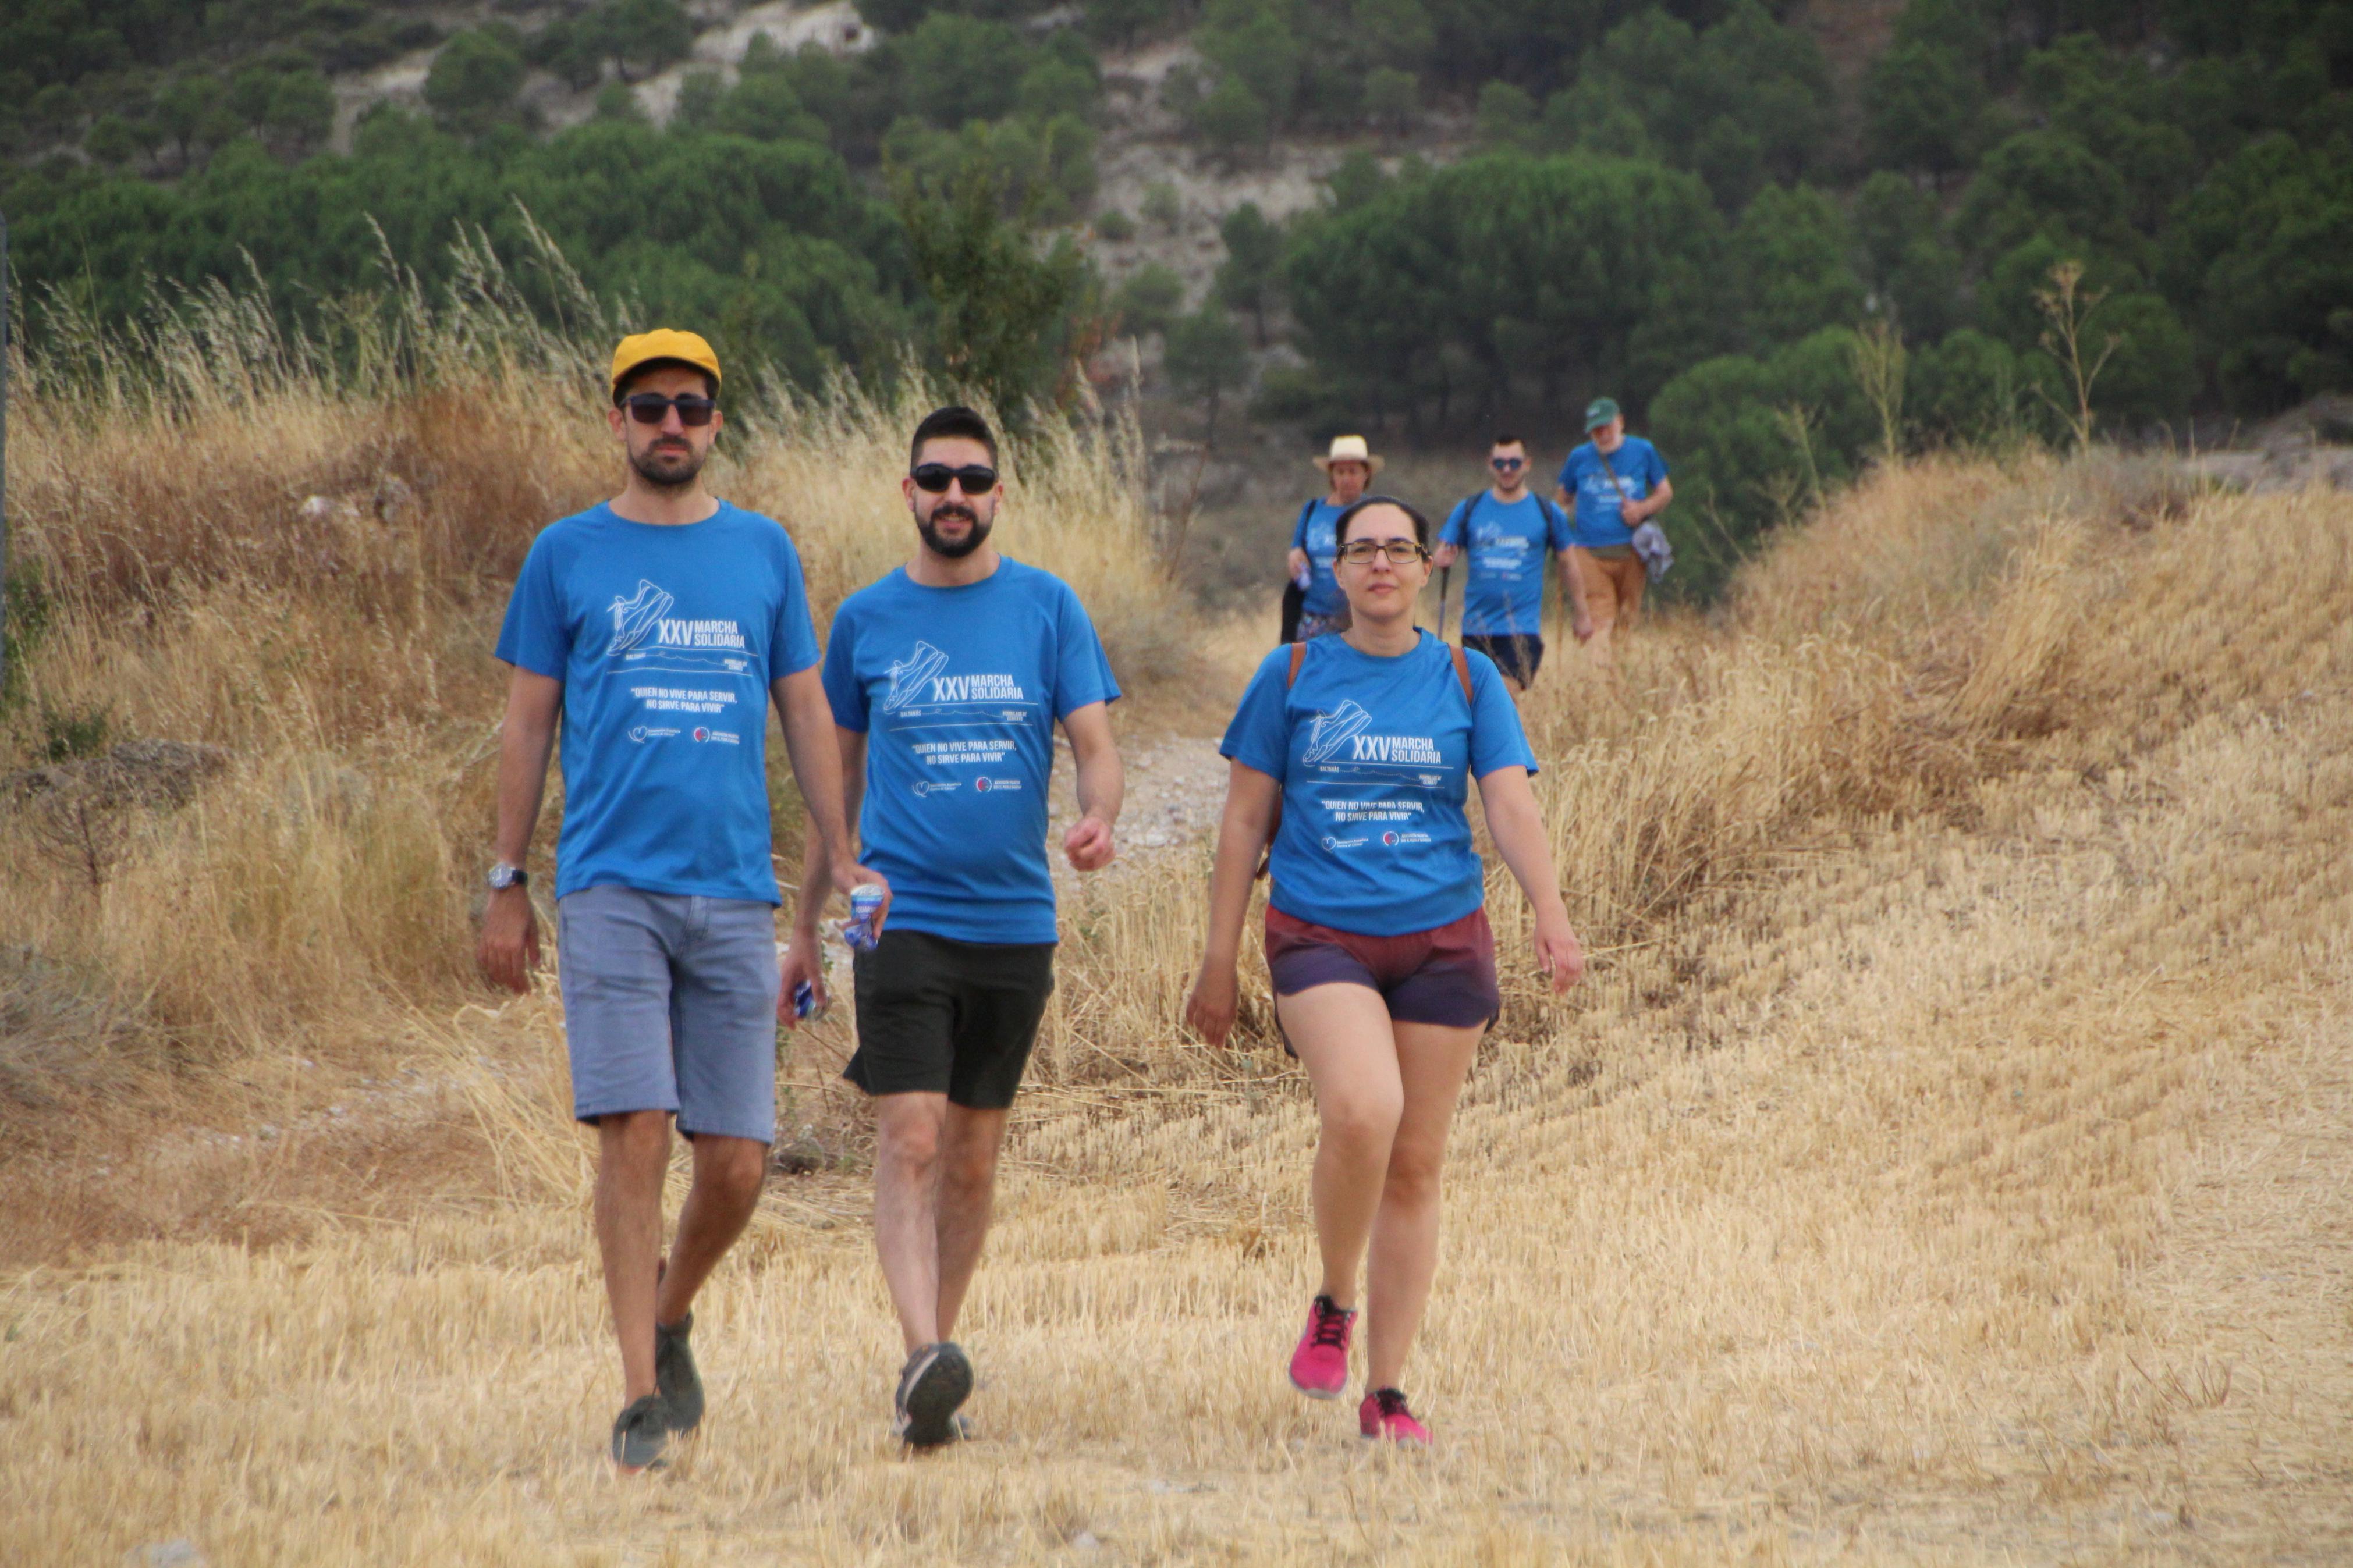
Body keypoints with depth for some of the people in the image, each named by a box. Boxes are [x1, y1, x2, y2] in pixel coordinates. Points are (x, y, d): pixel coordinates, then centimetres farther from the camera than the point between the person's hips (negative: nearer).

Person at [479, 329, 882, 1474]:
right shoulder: (567, 555, 6)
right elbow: (527, 725, 9)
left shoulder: (763, 552, 12)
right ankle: (641, 1393, -5)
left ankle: (672, 1316, 29)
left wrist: (842, 857, 8)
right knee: (633, 1133, -12)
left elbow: (805, 714, 16)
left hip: (735, 890, 2)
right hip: (610, 888, -2)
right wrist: (507, 885, 5)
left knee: (736, 1162, 1)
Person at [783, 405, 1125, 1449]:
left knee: (972, 1158, 8)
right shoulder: (866, 619, 5)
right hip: (901, 918, -1)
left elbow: (1096, 747, -1)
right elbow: (839, 777, 14)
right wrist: (806, 922, 15)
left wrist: (1098, 818, -24)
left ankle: (933, 1362, 18)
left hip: (1015, 921, 1)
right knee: (910, 1141, -15)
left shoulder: (1048, 609, 3)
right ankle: (925, 1356, -24)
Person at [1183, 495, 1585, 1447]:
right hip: (1319, 935, -2)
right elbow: (1245, 818, 8)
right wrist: (1218, 962, 5)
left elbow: (1512, 806, 0)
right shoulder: (1292, 676, 6)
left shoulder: (1468, 681, 8)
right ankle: (1332, 1305, -2)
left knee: (1415, 1166, 2)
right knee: (1362, 1109, -27)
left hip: (1442, 940, 2)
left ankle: (1386, 1394, 11)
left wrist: (1551, 913, -18)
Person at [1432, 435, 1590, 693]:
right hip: (1477, 627, 2)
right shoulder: (1469, 509, 7)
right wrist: (1443, 560, -20)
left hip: (1523, 629, -2)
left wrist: (1581, 615, 16)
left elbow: (1567, 566, 13)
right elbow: (1442, 555, 5)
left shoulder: (1547, 513, 5)